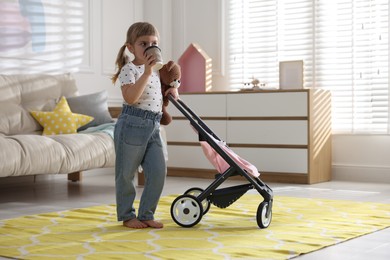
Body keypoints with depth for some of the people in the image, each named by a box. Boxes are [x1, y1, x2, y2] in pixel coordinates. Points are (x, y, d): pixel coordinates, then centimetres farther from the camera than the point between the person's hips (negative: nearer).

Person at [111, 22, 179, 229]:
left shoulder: (156, 71, 16)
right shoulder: (129, 69, -9)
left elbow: (160, 99, 31)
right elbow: (130, 98, -25)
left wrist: (172, 90, 9)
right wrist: (146, 72, -27)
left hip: (153, 128, 7)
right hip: (132, 126, -7)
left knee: (158, 172, 3)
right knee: (126, 174, 4)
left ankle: (146, 215, 15)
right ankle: (127, 216, 18)